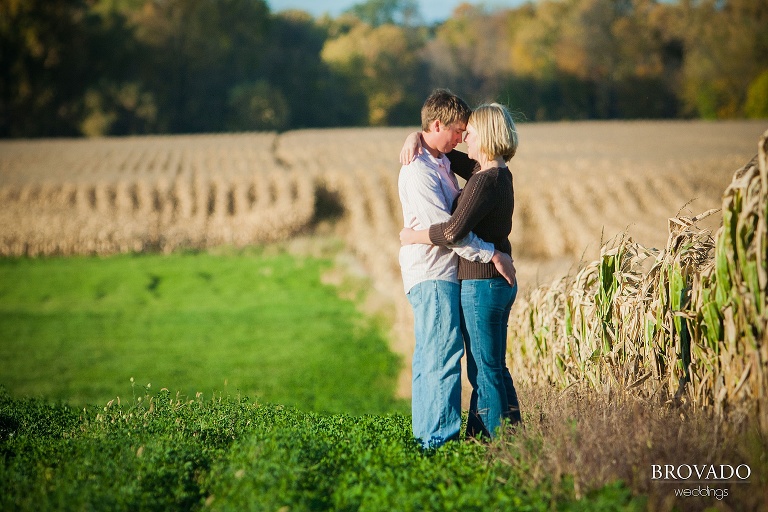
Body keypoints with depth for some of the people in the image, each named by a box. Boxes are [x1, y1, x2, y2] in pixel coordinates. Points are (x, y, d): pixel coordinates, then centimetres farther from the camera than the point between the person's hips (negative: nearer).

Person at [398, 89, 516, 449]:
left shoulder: (441, 161, 15)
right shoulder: (418, 170, -16)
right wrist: (491, 254, -17)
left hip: (441, 274, 10)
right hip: (431, 274, -10)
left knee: (429, 355, 11)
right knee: (444, 352, -12)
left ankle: (426, 433, 15)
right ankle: (439, 436, -12)